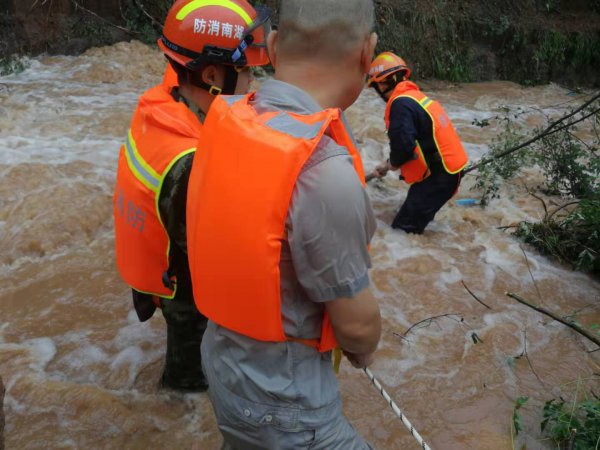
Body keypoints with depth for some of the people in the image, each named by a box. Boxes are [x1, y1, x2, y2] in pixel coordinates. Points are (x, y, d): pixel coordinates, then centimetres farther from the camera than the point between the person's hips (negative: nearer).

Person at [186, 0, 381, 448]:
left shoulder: (229, 120, -11)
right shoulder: (325, 171, -32)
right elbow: (356, 322, -19)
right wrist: (364, 350, 2)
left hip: (226, 357, 7)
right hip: (282, 399, -7)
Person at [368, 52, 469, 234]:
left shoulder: (401, 103, -17)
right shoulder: (415, 96, 16)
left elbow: (403, 143, -26)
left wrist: (392, 164, -4)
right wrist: (388, 164, 19)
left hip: (437, 177, -10)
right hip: (446, 170, 10)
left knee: (402, 230, -10)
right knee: (411, 224, 21)